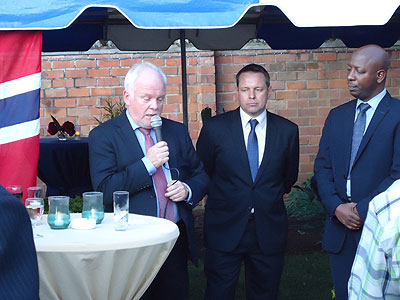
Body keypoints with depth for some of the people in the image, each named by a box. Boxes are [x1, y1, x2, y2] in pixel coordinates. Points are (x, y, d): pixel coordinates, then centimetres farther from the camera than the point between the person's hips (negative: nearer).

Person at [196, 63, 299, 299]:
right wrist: (222, 195, 10)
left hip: (269, 230, 2)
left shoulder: (288, 131, 1)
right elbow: (202, 172, 8)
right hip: (224, 228, -1)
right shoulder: (214, 128, -4)